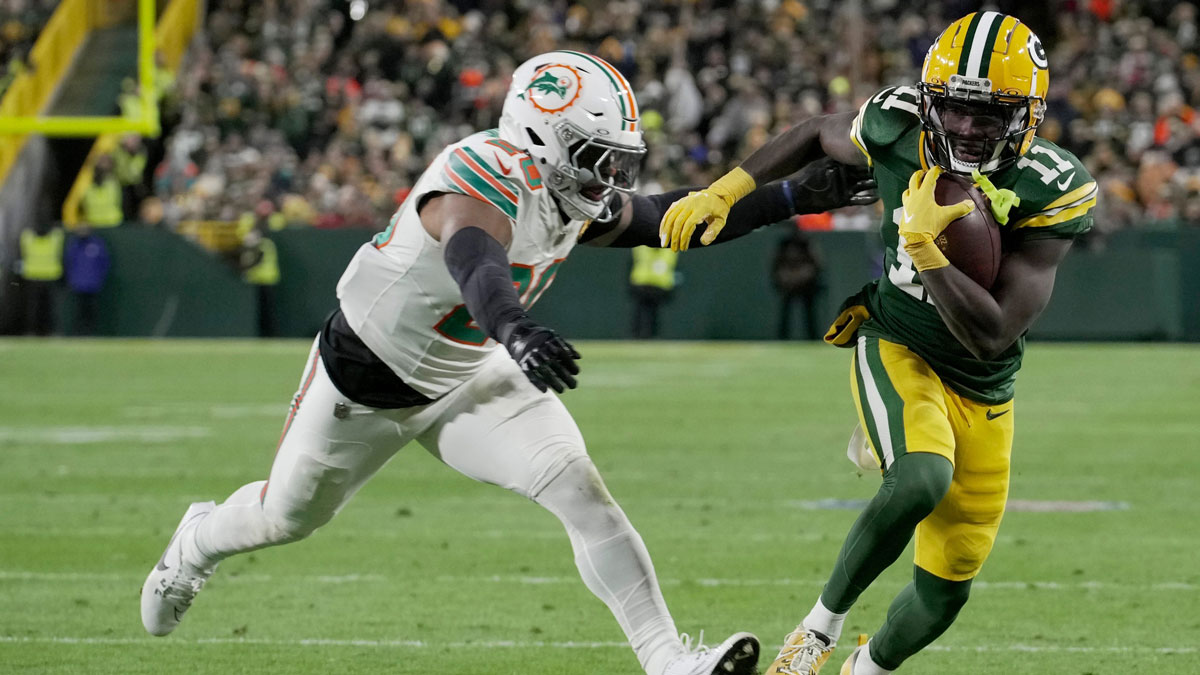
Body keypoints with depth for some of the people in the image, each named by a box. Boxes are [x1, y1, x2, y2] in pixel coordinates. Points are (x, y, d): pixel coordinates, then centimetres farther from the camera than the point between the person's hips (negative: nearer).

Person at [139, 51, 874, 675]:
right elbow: (476, 263, -58)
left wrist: (790, 198, -5)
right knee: (288, 518, 19)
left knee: (579, 487, -17)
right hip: (366, 376, -6)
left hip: (467, 379, 6)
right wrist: (515, 328, -80)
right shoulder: (483, 183, -37)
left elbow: (668, 220, 2)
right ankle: (199, 541, 54)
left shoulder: (574, 199, -11)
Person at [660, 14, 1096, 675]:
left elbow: (991, 335, -26)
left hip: (983, 392, 2)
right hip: (898, 350, -2)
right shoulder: (896, 130, -16)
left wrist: (924, 243, -33)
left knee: (943, 591, 9)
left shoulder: (1050, 193, -22)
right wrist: (722, 192, 2)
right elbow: (818, 134, 9)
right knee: (922, 480, -35)